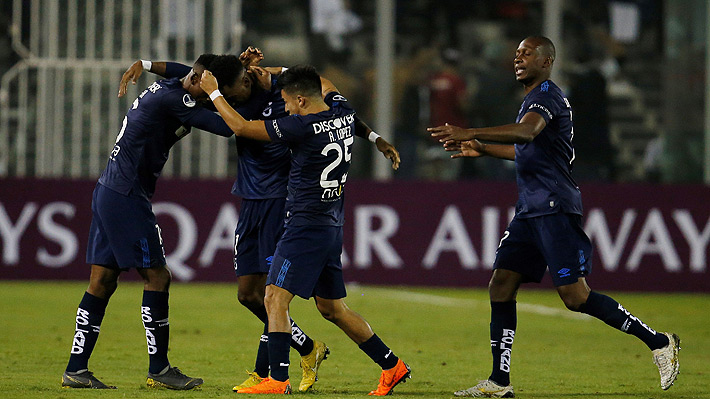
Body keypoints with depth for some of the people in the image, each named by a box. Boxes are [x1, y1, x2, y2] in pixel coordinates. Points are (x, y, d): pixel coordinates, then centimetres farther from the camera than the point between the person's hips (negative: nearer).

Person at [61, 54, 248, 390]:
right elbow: (226, 127, -19)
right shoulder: (172, 99, -17)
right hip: (126, 196, -10)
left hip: (109, 191, 10)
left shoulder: (165, 89, 11)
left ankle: (76, 369, 9)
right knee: (156, 276, -5)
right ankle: (159, 370, -1)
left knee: (103, 279, 9)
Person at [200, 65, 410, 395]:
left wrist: (213, 92, 4)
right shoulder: (343, 113, 4)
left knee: (275, 299, -10)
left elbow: (240, 127, -10)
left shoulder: (303, 127, -18)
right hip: (332, 226, 9)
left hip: (306, 225, -9)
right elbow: (323, 84, 29)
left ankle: (278, 380, -18)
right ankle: (392, 366, 22)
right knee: (331, 308, 18)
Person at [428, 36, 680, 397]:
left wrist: (471, 133, -37)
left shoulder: (547, 95, -11)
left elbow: (527, 132, -32)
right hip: (529, 211, 10)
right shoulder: (534, 98, 21)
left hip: (555, 209, -10)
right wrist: (481, 149, 31)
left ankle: (657, 342, -2)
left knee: (575, 296, -12)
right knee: (500, 287, 3)